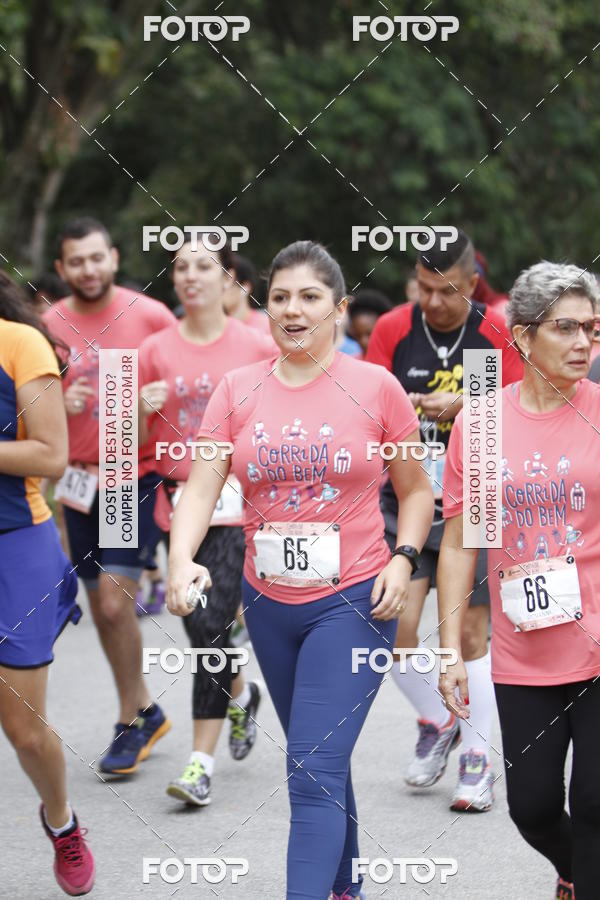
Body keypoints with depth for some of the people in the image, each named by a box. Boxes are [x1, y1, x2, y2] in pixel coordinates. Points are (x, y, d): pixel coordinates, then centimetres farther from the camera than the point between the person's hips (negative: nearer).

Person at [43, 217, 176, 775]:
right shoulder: (49, 326, 0)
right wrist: (58, 404, -14)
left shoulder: (150, 316, -6)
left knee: (115, 601, -11)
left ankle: (130, 723, 4)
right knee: (100, 608, 11)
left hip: (137, 477, -4)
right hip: (80, 479, 4)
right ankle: (145, 709, 29)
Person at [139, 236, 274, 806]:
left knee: (212, 626, -13)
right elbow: (141, 440, 8)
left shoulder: (256, 348, -1)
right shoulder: (156, 350, 5)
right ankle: (240, 694, 42)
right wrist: (143, 409, -12)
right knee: (201, 629, 10)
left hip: (238, 503, -3)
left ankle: (202, 761, -11)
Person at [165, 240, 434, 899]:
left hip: (352, 602, -4)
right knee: (321, 765, 19)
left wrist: (404, 558, -10)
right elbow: (201, 486, -5)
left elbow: (415, 489, 6)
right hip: (269, 602, 4)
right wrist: (181, 560, -23)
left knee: (316, 772, -15)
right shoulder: (237, 390, 3)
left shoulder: (375, 387, -3)